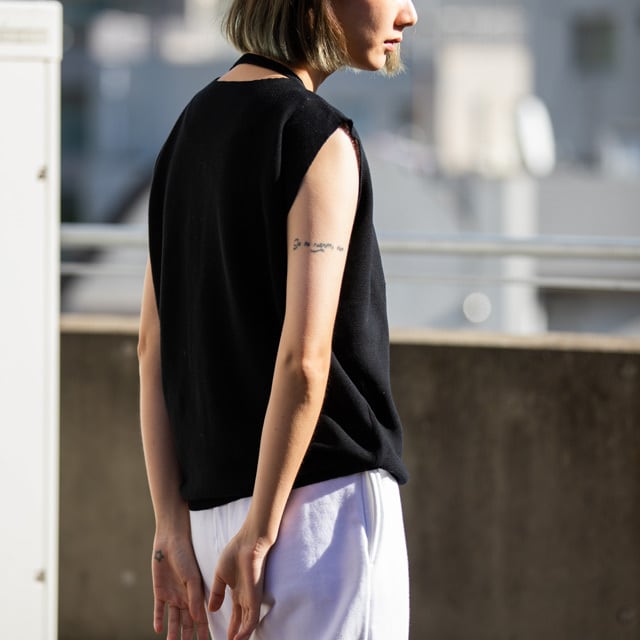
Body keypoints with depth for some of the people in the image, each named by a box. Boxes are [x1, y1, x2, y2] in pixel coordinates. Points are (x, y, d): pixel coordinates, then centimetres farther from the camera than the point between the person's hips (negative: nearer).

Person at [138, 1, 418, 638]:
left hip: (218, 502, 8)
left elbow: (153, 342, 11)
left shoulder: (193, 125, 13)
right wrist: (257, 534, -15)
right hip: (328, 496, -8)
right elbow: (303, 358, -20)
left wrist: (173, 525, 9)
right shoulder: (319, 140, -12)